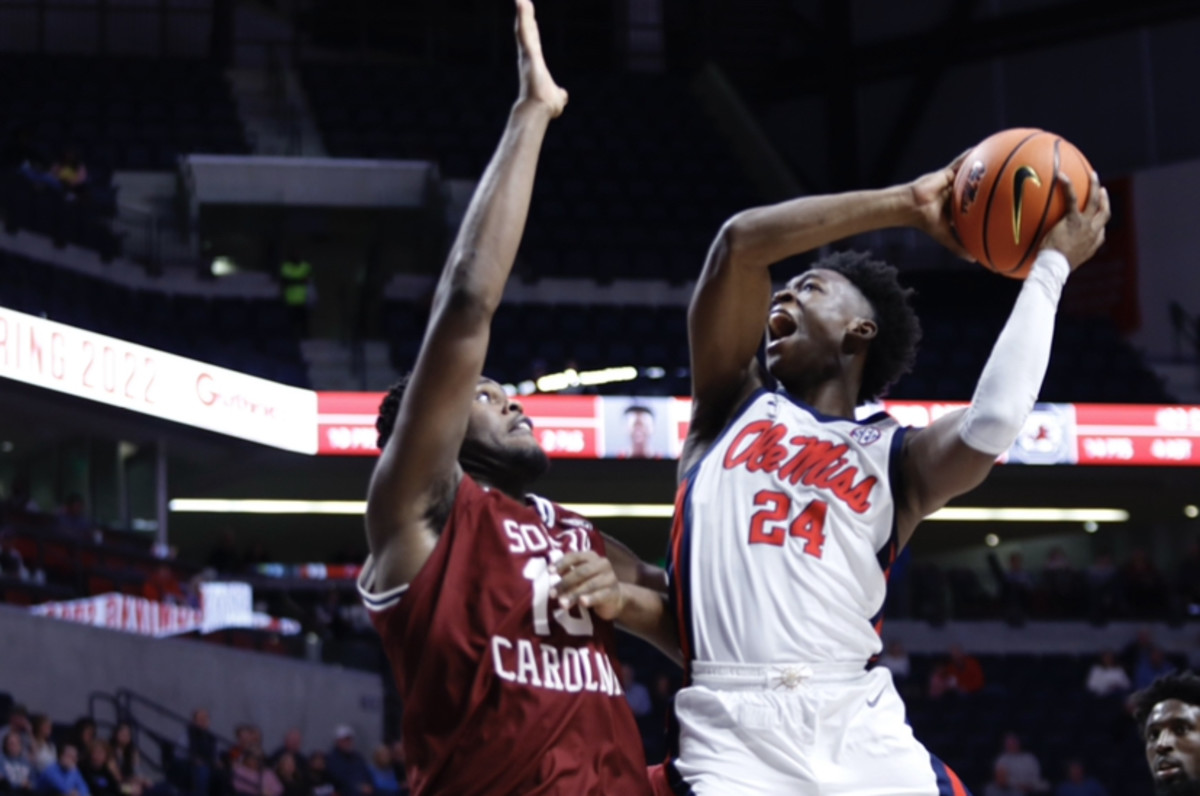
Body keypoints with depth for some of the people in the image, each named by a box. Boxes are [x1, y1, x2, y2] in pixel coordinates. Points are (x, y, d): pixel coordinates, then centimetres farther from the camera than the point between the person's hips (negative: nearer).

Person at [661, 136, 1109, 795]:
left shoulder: (895, 457, 13)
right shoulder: (734, 405, 17)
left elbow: (993, 424, -10)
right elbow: (742, 241, 4)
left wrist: (1050, 265, 2)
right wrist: (907, 205, 8)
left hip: (860, 734, 1)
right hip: (732, 738, -1)